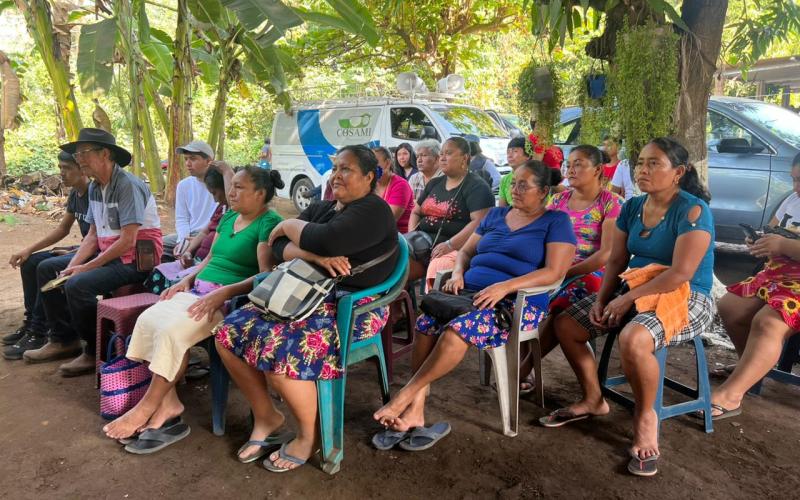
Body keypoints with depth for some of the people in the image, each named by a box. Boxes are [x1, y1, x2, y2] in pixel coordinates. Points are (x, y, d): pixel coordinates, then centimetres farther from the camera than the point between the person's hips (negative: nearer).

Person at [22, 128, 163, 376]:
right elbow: (93, 235, 11)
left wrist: (86, 268, -18)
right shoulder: (95, 187, 9)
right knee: (47, 269, 12)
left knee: (78, 285, -27)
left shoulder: (128, 185, -19)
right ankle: (64, 338, 18)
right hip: (108, 253, 10)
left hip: (136, 259, -10)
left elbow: (127, 241, -23)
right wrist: (72, 266, -3)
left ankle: (97, 352, -6)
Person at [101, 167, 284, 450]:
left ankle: (147, 408, -8)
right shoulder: (228, 217, 18)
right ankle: (168, 403, -13)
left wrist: (222, 293, -27)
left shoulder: (269, 224, -8)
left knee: (173, 330, -27)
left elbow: (266, 276, -18)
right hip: (199, 290, 8)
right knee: (149, 319, -17)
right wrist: (187, 280, 5)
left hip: (232, 298, -8)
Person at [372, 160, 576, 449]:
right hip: (471, 293, 5)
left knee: (459, 328, -35)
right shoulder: (495, 214, 22)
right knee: (427, 323, -26)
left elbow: (554, 272, -8)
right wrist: (458, 274, -2)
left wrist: (504, 286, -20)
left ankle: (404, 398, -24)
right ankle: (415, 412, -25)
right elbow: (466, 252, 22)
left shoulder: (556, 222, 5)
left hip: (518, 303, -5)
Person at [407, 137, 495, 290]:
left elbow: (479, 223, -13)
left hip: (457, 248, -6)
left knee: (438, 268, -37)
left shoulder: (477, 187, 0)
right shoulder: (434, 183, 23)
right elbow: (415, 213, 27)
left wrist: (450, 245, -20)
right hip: (423, 245, 6)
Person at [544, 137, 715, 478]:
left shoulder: (692, 210, -16)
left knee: (633, 339, -38)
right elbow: (616, 261, 8)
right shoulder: (632, 208, 6)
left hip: (686, 299, -8)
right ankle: (593, 400, 17)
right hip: (634, 292, 8)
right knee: (565, 324, -2)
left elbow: (680, 274, -24)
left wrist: (627, 299, -22)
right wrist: (601, 299, -8)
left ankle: (645, 416, -9)